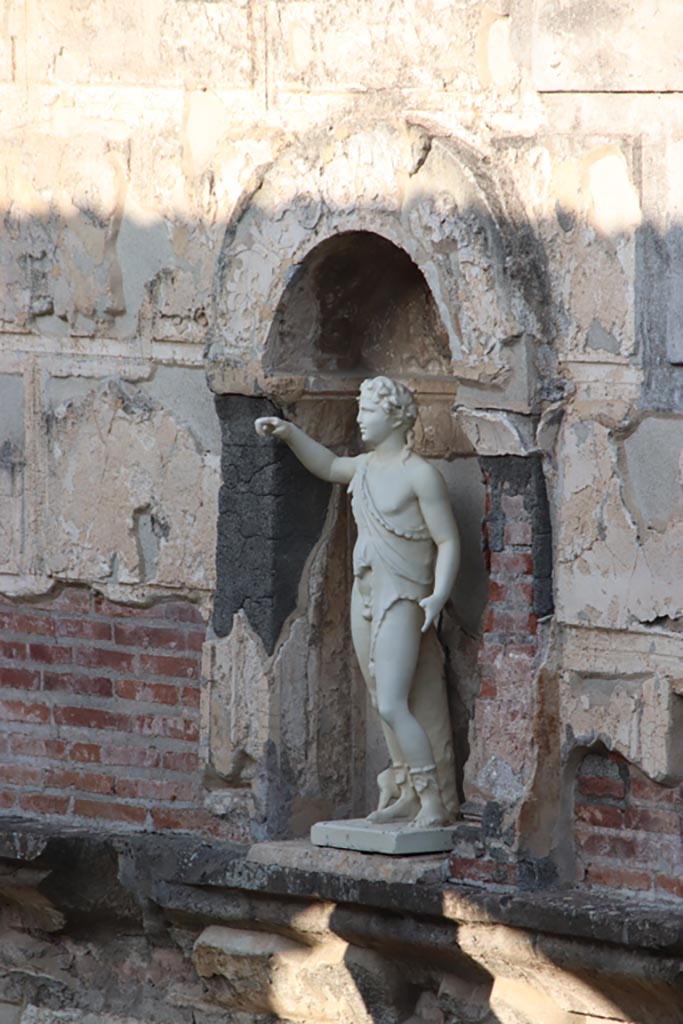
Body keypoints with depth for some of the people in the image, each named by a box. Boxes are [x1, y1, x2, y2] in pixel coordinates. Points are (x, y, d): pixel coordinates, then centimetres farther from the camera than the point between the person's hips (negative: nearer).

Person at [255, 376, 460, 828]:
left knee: (392, 705, -16)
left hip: (400, 602, -8)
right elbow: (329, 466, 32)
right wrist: (290, 433, 21)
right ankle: (407, 794, 18)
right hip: (365, 593, 8)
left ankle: (433, 800, -12)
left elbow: (448, 541, -15)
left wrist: (438, 595, -27)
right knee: (384, 704, 11)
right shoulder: (367, 466, 10)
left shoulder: (420, 475, -14)